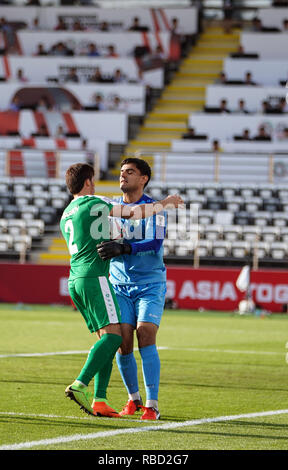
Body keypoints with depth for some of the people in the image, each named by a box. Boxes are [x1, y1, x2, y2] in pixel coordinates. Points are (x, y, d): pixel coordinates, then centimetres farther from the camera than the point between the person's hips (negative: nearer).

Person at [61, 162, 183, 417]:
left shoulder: (65, 216, 21)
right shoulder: (94, 203, -3)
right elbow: (134, 212, -2)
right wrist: (165, 203, 12)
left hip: (75, 280, 9)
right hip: (95, 277, -9)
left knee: (107, 338, 7)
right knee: (112, 335, -13)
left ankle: (100, 400, -4)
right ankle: (80, 385, -29)